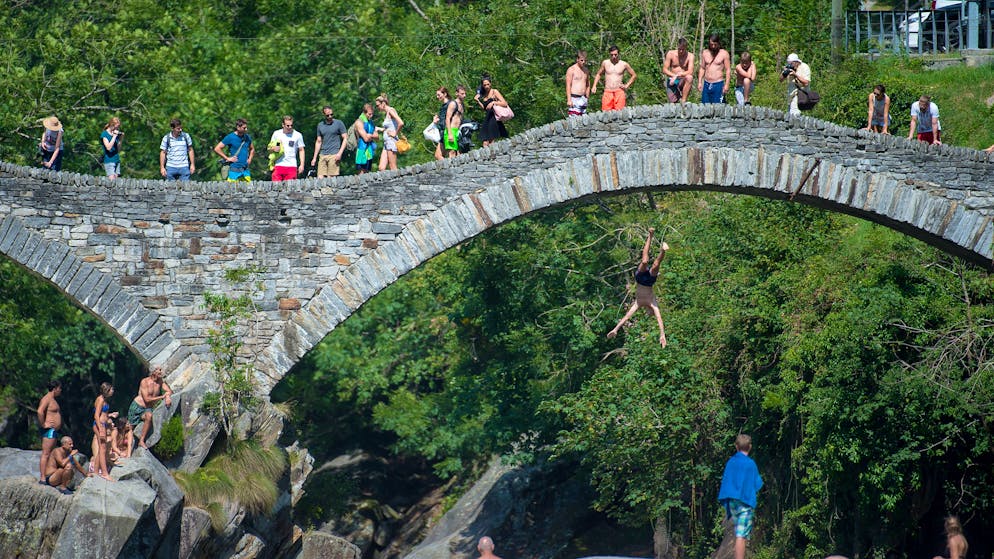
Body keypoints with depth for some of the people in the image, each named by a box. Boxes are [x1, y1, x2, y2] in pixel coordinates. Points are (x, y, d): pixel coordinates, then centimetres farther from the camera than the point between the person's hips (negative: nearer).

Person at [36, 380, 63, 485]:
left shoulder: (53, 400, 20)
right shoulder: (47, 399, -12)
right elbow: (40, 411, -27)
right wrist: (43, 425, -21)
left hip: (54, 431, 10)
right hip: (48, 430, -10)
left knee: (50, 455, 10)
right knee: (45, 454, -11)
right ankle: (42, 478, -14)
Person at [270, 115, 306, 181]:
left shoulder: (298, 135, 4)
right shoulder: (276, 133, 7)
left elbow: (301, 150, 8)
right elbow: (270, 147, 16)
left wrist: (302, 165, -1)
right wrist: (274, 149, -9)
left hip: (292, 166, -1)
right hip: (278, 165, 1)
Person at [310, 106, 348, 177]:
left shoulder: (339, 123, 2)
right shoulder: (320, 125, 15)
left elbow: (345, 139, 0)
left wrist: (339, 153, -12)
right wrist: (314, 158, 17)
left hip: (334, 155, -4)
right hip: (322, 155, 4)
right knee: (320, 178, -5)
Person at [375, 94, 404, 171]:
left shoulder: (391, 111, -10)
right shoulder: (386, 113, 17)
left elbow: (401, 123, -24)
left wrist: (395, 133, -13)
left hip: (391, 141, -10)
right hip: (386, 142, 10)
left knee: (393, 168, -8)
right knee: (382, 168, 2)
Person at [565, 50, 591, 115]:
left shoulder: (586, 70, 15)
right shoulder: (571, 70, -4)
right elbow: (568, 86, -8)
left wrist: (587, 97, 17)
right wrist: (569, 100, -14)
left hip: (583, 98, 7)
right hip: (574, 98, -7)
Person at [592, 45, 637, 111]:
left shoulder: (624, 64, 4)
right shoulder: (605, 63, 8)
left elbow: (634, 75, 16)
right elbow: (598, 74, 22)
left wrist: (627, 85, 5)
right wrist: (594, 86, 9)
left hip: (619, 91, -1)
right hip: (607, 92, 1)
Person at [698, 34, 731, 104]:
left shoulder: (724, 53, -2)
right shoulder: (705, 53, 10)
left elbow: (728, 70, -3)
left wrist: (726, 85, -10)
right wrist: (699, 82, 8)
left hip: (718, 84, -4)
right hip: (706, 84, 4)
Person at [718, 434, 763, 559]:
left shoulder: (730, 462, 6)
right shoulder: (750, 464, -7)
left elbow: (725, 483, 9)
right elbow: (758, 485, -3)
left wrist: (726, 507, 15)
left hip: (732, 502, 5)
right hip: (746, 504, -5)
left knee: (739, 535, 17)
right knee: (741, 537, -10)